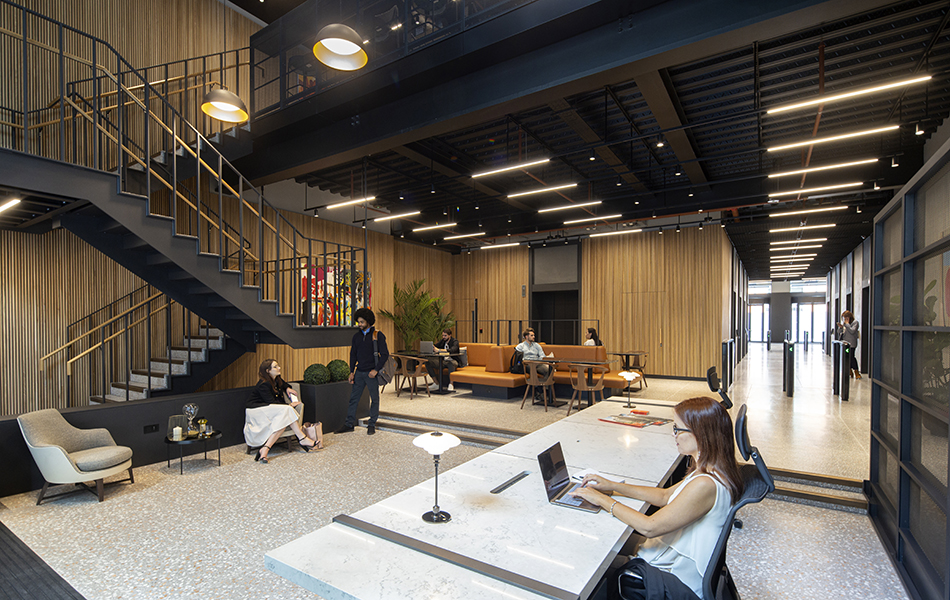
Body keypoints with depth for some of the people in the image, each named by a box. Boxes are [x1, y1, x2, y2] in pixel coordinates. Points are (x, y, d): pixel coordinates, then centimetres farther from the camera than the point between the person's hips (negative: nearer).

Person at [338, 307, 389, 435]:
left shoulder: (378, 335, -6)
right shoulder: (356, 336, 9)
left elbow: (385, 354, -8)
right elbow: (353, 354, 14)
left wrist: (376, 370, -15)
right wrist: (352, 372, 7)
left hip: (371, 373, -4)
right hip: (359, 372, 5)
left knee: (374, 399, 4)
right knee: (353, 398, 7)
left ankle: (372, 425, 15)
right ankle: (349, 424, 16)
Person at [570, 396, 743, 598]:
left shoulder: (705, 485, -33)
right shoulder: (710, 471, -2)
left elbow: (649, 527, -28)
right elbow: (665, 495, 8)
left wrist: (602, 500, -18)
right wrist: (613, 486, 4)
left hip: (675, 579, -8)